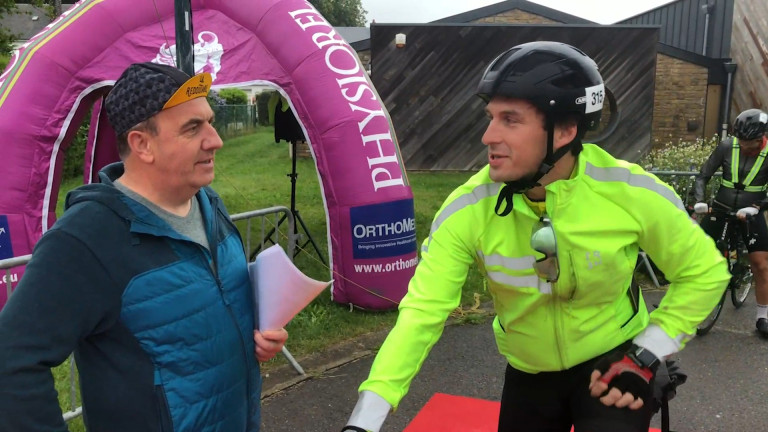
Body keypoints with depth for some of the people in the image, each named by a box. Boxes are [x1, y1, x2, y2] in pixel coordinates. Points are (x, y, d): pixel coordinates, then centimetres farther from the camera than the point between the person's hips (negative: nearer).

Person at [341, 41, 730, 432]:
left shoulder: (630, 192, -24)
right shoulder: (468, 210, -24)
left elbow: (704, 272, -8)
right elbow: (422, 312, -26)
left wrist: (645, 356, -15)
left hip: (612, 367, -1)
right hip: (529, 376, 2)